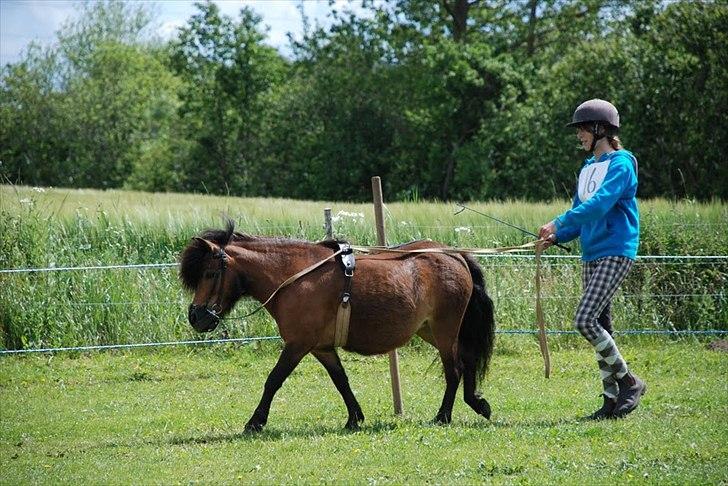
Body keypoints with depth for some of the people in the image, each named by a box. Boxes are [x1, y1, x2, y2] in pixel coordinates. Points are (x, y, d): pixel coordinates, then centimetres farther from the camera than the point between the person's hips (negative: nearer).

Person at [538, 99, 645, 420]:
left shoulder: (621, 164, -10)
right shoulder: (588, 168, 17)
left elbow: (600, 203, -24)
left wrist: (559, 223, -29)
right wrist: (557, 237, 0)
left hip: (616, 252, -9)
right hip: (591, 255, 9)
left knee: (585, 320, -18)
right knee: (600, 326, 8)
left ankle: (629, 382, -4)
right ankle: (611, 399, 13)